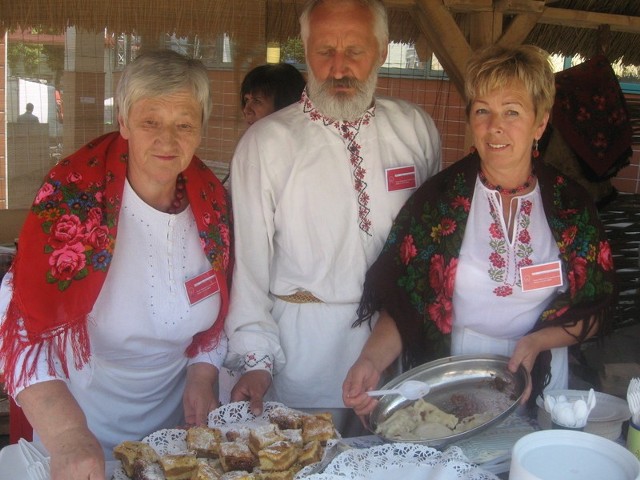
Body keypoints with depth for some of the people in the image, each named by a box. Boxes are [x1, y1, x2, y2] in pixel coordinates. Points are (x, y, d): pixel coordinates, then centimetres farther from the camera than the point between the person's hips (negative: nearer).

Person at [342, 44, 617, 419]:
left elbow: (596, 309, 2)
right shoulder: (438, 199, -9)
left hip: (541, 387, 2)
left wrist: (537, 342, -15)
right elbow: (401, 304, -10)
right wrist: (373, 359, -28)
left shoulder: (572, 205, -4)